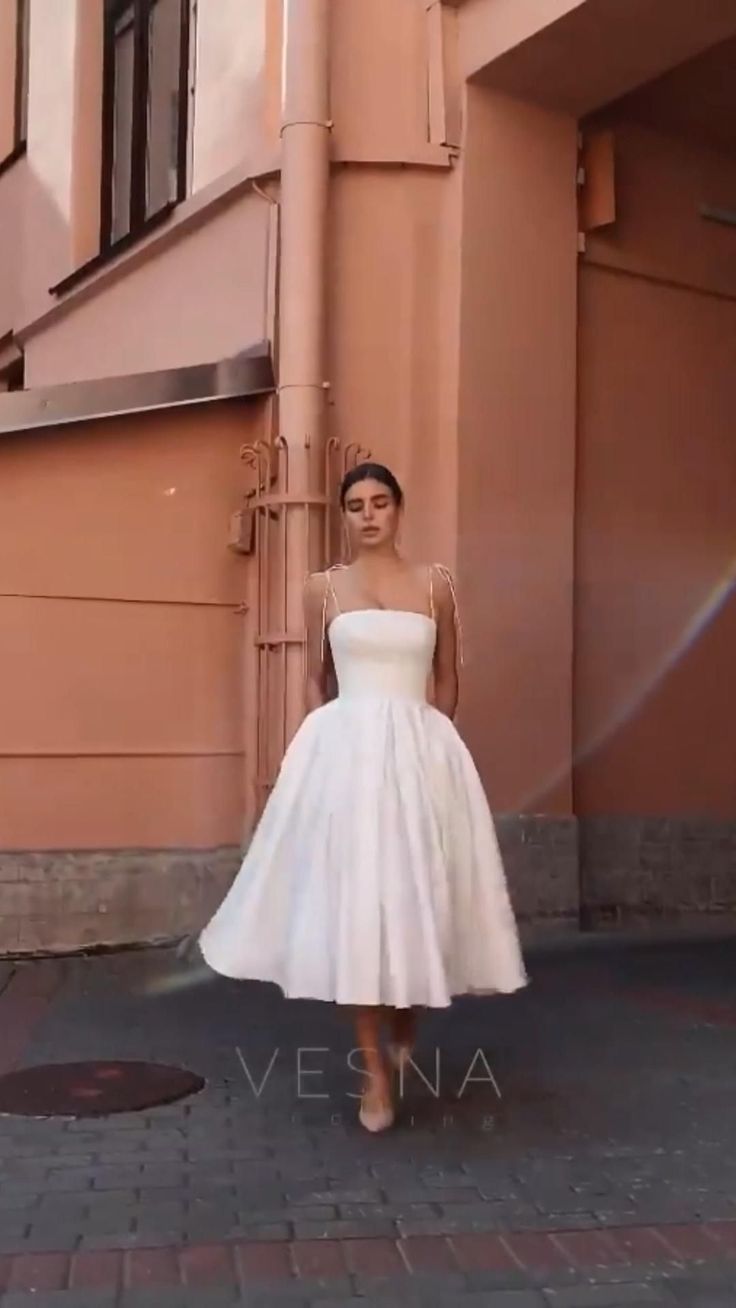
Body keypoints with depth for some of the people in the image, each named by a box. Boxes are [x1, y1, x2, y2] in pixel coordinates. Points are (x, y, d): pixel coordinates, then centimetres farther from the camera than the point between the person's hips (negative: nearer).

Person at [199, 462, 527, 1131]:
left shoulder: (436, 584, 8)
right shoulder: (324, 587, 8)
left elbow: (447, 678, 14)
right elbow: (316, 681, 13)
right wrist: (319, 748, 5)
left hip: (419, 751, 1)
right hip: (343, 750, 0)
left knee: (417, 890, 3)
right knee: (350, 896, -4)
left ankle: (408, 1014, 34)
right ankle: (375, 1069, 5)